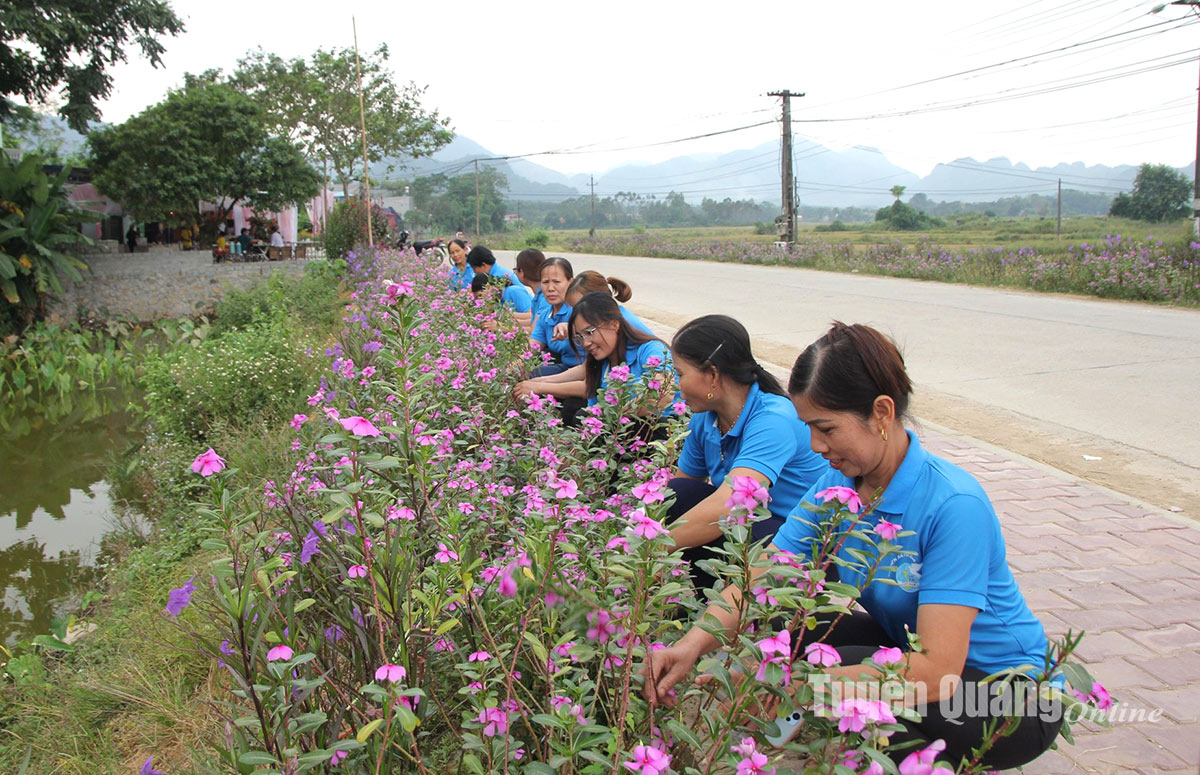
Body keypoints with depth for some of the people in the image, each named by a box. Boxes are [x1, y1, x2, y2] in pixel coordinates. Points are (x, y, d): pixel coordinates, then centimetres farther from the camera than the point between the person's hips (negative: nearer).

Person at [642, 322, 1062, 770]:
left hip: (1015, 699, -7)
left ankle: (958, 762, 0)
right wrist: (692, 644, -31)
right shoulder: (835, 486, -8)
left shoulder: (954, 506, -29)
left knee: (834, 670, -29)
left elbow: (937, 668, -35)